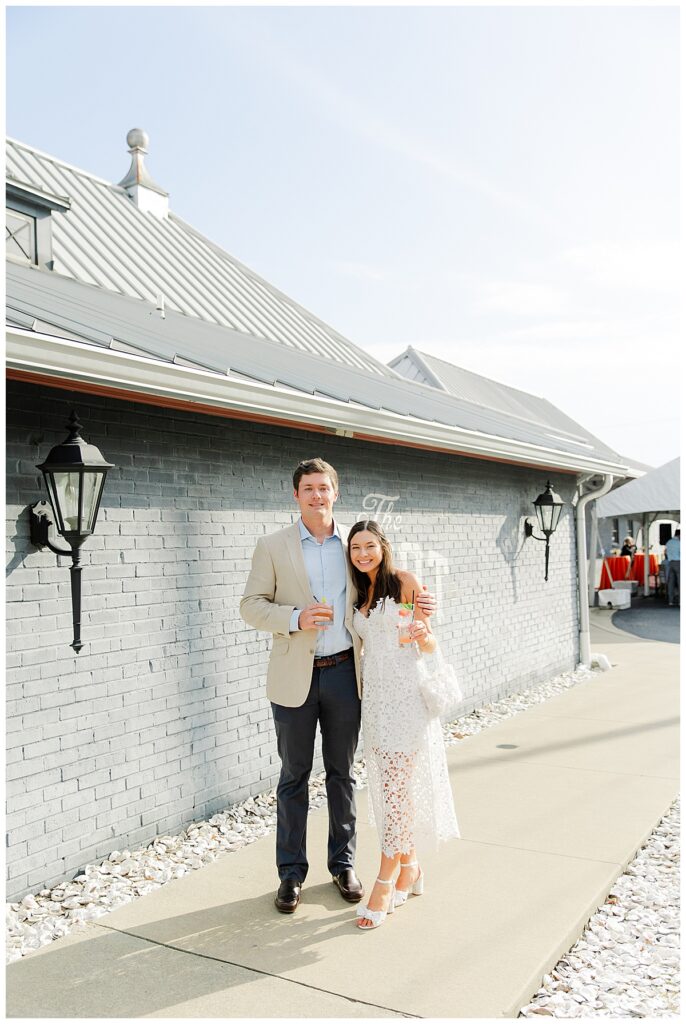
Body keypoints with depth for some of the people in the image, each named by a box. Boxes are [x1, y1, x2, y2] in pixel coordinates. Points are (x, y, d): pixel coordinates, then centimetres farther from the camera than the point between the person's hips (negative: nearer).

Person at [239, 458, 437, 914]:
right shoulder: (273, 547, -2)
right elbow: (251, 604, -3)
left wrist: (418, 602, -4)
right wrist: (295, 618, -20)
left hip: (344, 672, 2)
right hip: (295, 676, -2)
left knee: (342, 773, 14)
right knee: (294, 775, 9)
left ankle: (343, 863, 30)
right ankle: (292, 872, 24)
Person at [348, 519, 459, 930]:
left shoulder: (405, 582, -6)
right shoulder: (360, 593, 12)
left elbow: (429, 647, -6)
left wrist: (422, 634, -28)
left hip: (406, 693, -6)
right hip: (374, 694, 6)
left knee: (395, 787, -6)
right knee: (387, 786, 10)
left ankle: (387, 881, 3)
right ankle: (409, 870, 24)